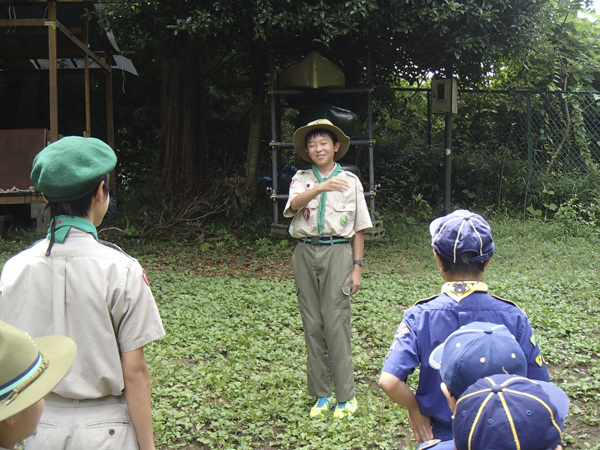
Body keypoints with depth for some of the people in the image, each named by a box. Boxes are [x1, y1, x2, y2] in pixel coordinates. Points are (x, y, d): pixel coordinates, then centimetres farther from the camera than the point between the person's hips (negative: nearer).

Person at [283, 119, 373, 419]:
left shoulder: (350, 181, 7)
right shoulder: (302, 179, 9)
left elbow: (358, 229, 8)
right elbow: (294, 204, -15)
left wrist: (357, 267, 2)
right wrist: (321, 187, -32)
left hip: (337, 252, -2)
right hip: (306, 252, 2)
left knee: (337, 323, -7)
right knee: (312, 324, 5)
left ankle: (346, 396, 4)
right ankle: (322, 394, 15)